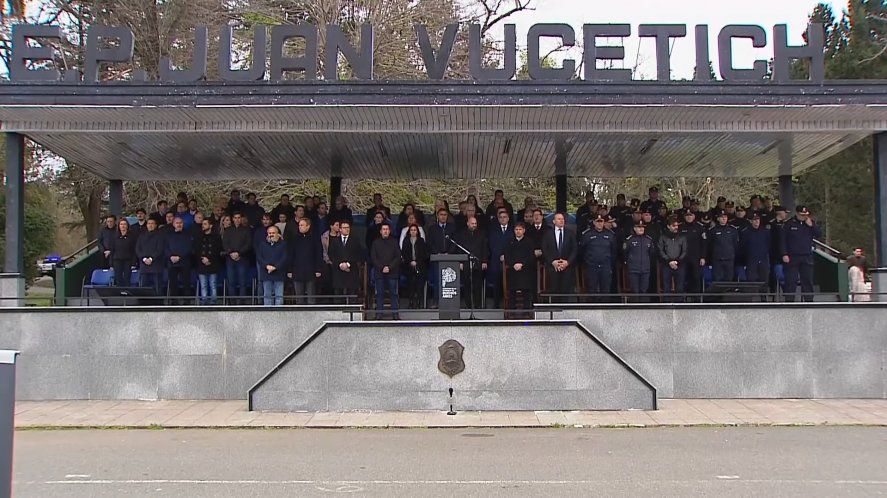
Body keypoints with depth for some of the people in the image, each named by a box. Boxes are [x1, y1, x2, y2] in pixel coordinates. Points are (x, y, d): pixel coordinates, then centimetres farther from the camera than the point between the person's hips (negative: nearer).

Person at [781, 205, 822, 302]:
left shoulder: (811, 223, 10)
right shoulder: (789, 224, 1)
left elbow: (819, 234, 3)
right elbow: (783, 240, 0)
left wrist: (811, 225, -10)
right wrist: (784, 254, -8)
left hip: (807, 257, 3)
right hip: (792, 257, -3)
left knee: (808, 280, 5)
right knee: (791, 281, -4)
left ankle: (809, 300, 10)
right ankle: (789, 301, -2)